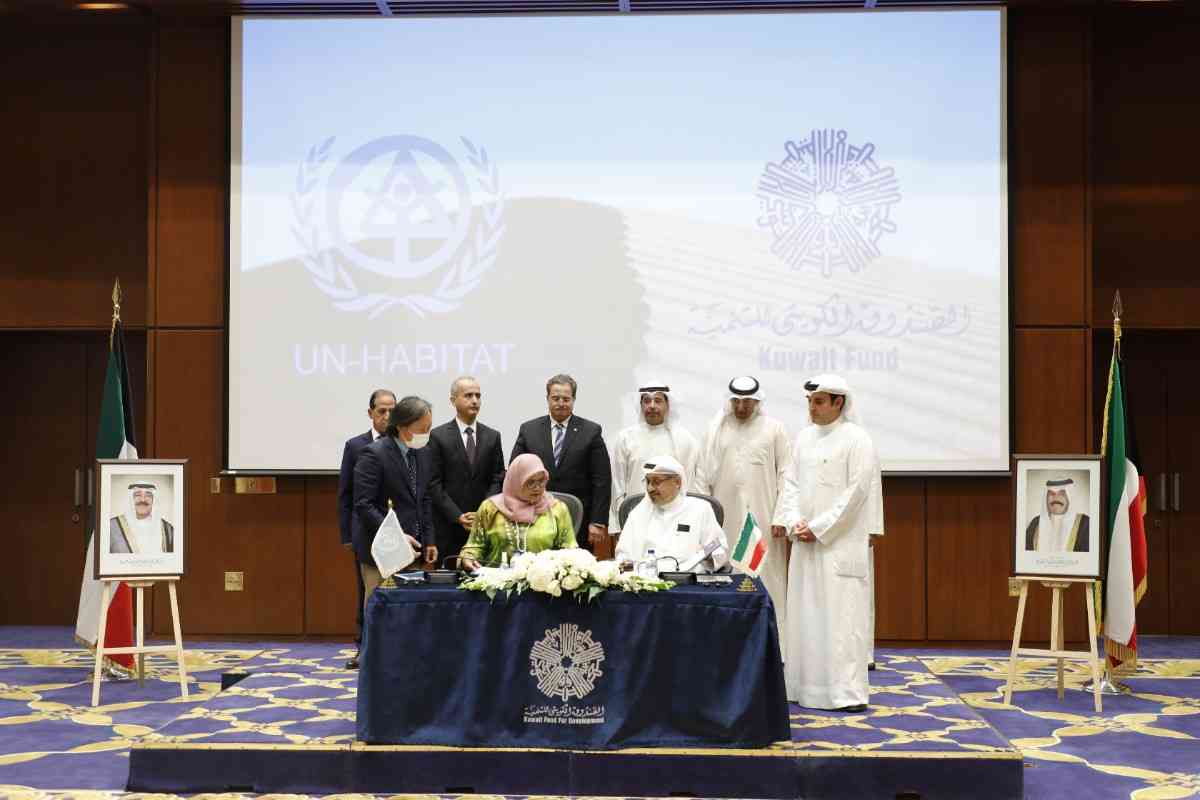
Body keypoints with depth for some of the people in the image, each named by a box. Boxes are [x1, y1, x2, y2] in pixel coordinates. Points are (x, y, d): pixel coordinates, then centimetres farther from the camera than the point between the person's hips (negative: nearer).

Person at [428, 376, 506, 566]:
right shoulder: (438, 436, 0)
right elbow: (434, 484, -4)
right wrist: (458, 517, -11)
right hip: (448, 527, -2)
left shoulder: (492, 436, 11)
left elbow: (497, 479, 8)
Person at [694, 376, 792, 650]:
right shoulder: (716, 429, 9)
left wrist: (781, 516, -5)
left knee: (766, 581, -2)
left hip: (762, 518, -2)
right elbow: (703, 475, 9)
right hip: (725, 519, 2)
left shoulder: (774, 429, 3)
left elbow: (786, 475, 1)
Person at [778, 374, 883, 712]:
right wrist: (795, 522, -2)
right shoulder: (804, 438, 13)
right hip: (805, 541, 7)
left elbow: (856, 492, -12)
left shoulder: (856, 439, -7)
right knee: (804, 613, 9)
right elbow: (792, 484, 14)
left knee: (841, 614, -8)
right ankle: (805, 685, 18)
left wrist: (819, 528, -13)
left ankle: (847, 692, -5)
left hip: (840, 542, -7)